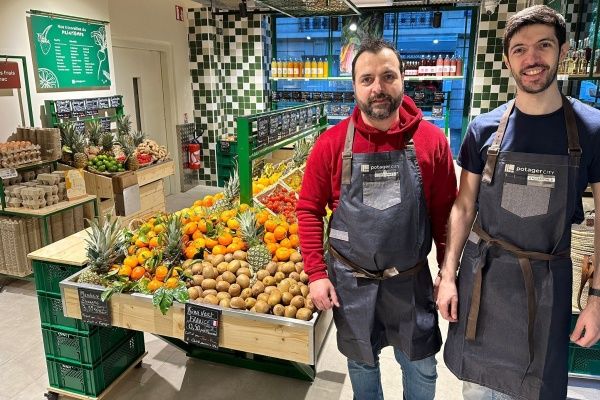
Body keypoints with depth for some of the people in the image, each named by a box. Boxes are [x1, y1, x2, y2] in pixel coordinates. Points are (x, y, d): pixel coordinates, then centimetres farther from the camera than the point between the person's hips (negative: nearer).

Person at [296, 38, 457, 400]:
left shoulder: (432, 140, -9)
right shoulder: (332, 143, -10)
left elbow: (445, 213, -2)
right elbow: (309, 209, -4)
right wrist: (316, 273, -8)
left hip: (412, 281, 1)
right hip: (351, 281, 0)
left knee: (422, 368, 19)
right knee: (361, 363, 22)